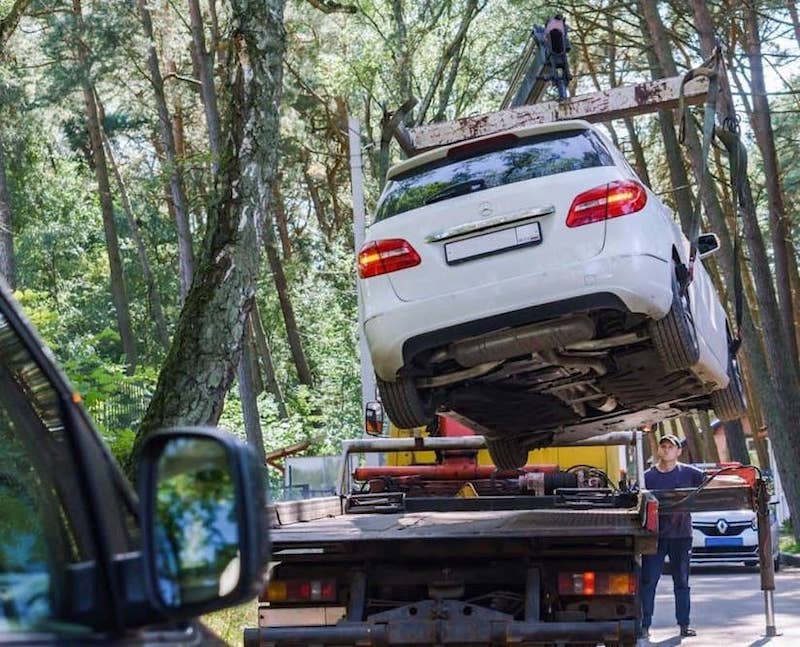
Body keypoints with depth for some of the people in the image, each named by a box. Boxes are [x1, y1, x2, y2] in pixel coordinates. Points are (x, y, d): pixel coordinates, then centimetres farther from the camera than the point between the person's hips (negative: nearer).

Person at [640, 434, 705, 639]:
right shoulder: (648, 477, 3)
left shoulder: (688, 473, 3)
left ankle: (684, 624, 16)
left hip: (681, 534, 0)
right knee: (648, 580, -2)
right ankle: (644, 624, 3)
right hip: (655, 534, 0)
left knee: (682, 581, 9)